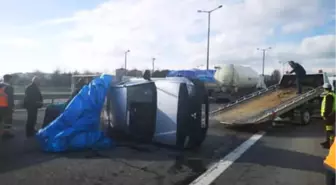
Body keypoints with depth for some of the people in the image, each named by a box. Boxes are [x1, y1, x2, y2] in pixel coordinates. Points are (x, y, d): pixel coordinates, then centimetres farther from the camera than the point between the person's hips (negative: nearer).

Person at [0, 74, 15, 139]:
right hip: (6, 107, -7)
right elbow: (10, 98, -15)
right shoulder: (9, 87, -12)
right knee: (8, 120, 2)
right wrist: (11, 107, -11)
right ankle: (6, 132, 4)